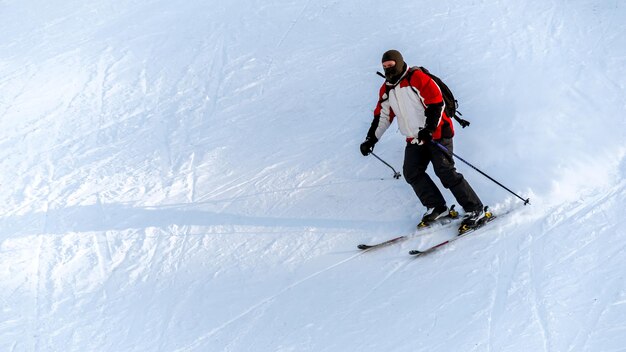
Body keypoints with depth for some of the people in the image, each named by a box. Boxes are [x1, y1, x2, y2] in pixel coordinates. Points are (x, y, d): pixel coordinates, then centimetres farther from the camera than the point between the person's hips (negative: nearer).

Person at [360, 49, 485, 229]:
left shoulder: (417, 78, -11)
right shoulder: (386, 89, 12)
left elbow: (437, 103, -16)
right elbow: (382, 116, 18)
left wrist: (429, 129, -24)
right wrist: (371, 139, 11)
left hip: (436, 133, -7)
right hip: (415, 140, 7)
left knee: (444, 171, -15)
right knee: (412, 173, -7)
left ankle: (474, 209, -5)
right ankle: (437, 207, 3)